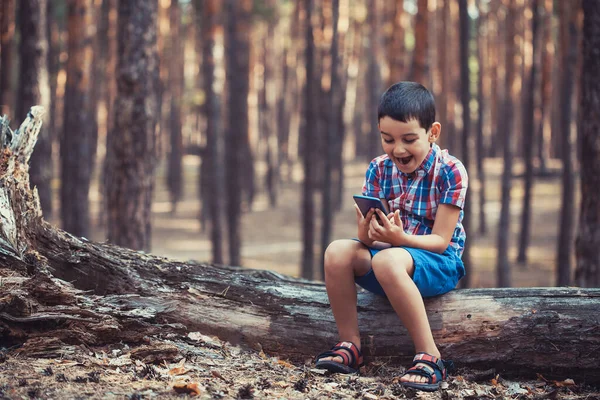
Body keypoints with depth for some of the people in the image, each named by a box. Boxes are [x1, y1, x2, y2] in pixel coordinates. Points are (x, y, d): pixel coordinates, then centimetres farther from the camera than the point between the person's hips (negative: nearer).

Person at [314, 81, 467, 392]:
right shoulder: (379, 169, 1)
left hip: (439, 263, -6)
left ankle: (429, 356, -31)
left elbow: (440, 241, -17)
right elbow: (369, 238, -1)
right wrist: (367, 234, -28)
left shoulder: (450, 172, -14)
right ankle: (349, 345, -11)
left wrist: (398, 238, -35)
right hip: (388, 250, 6)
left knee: (387, 260, -37)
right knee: (338, 252, -21)